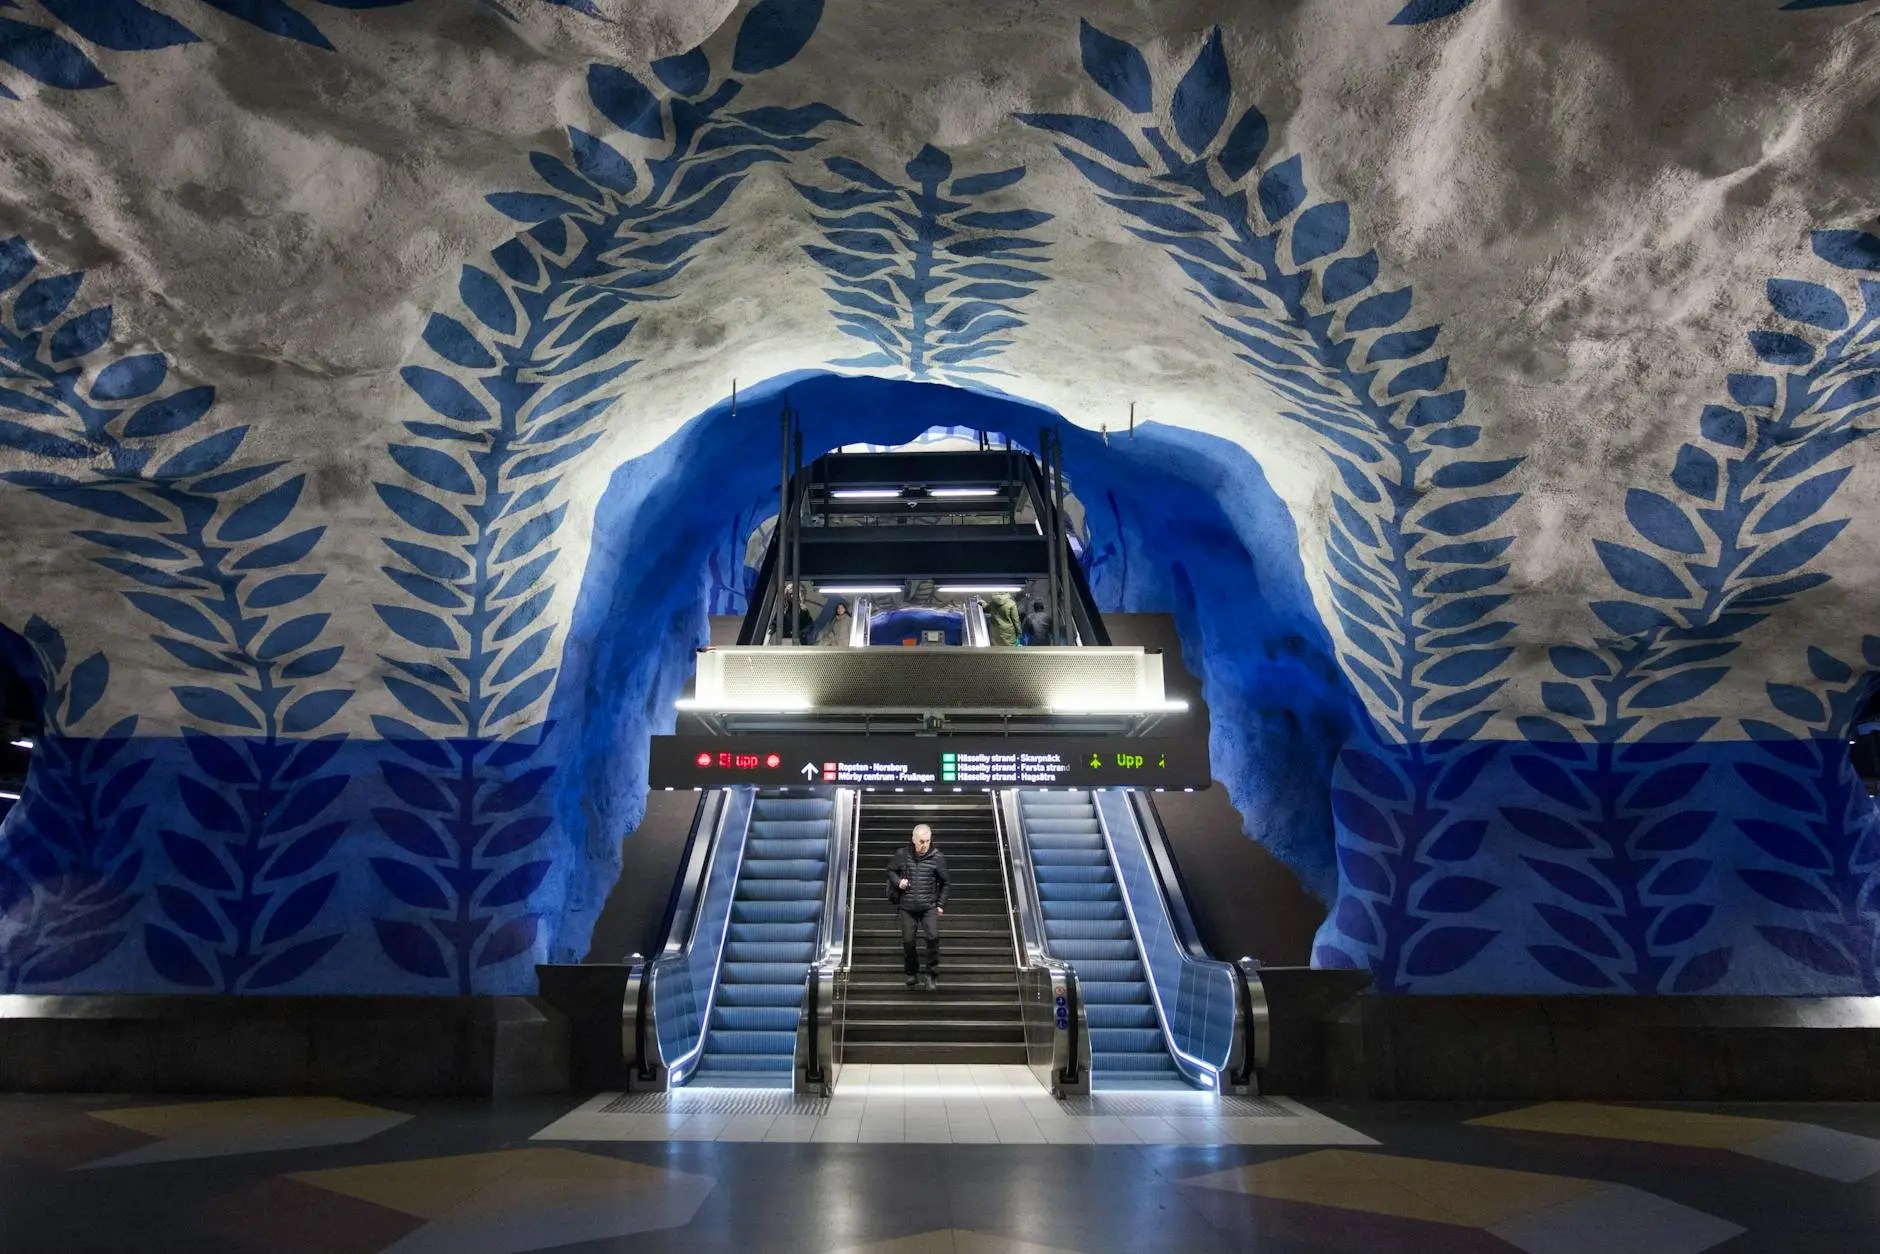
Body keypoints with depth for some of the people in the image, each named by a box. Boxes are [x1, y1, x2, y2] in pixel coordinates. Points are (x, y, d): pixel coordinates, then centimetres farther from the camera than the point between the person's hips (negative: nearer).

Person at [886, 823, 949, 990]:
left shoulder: (937, 857, -6)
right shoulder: (902, 854, -4)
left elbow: (944, 883, 5)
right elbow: (890, 871, 13)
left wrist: (941, 904, 2)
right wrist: (898, 881, -7)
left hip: (929, 906, -1)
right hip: (907, 907, 1)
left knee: (933, 937, -17)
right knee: (908, 941, 5)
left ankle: (929, 972, -1)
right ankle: (911, 973, 25)